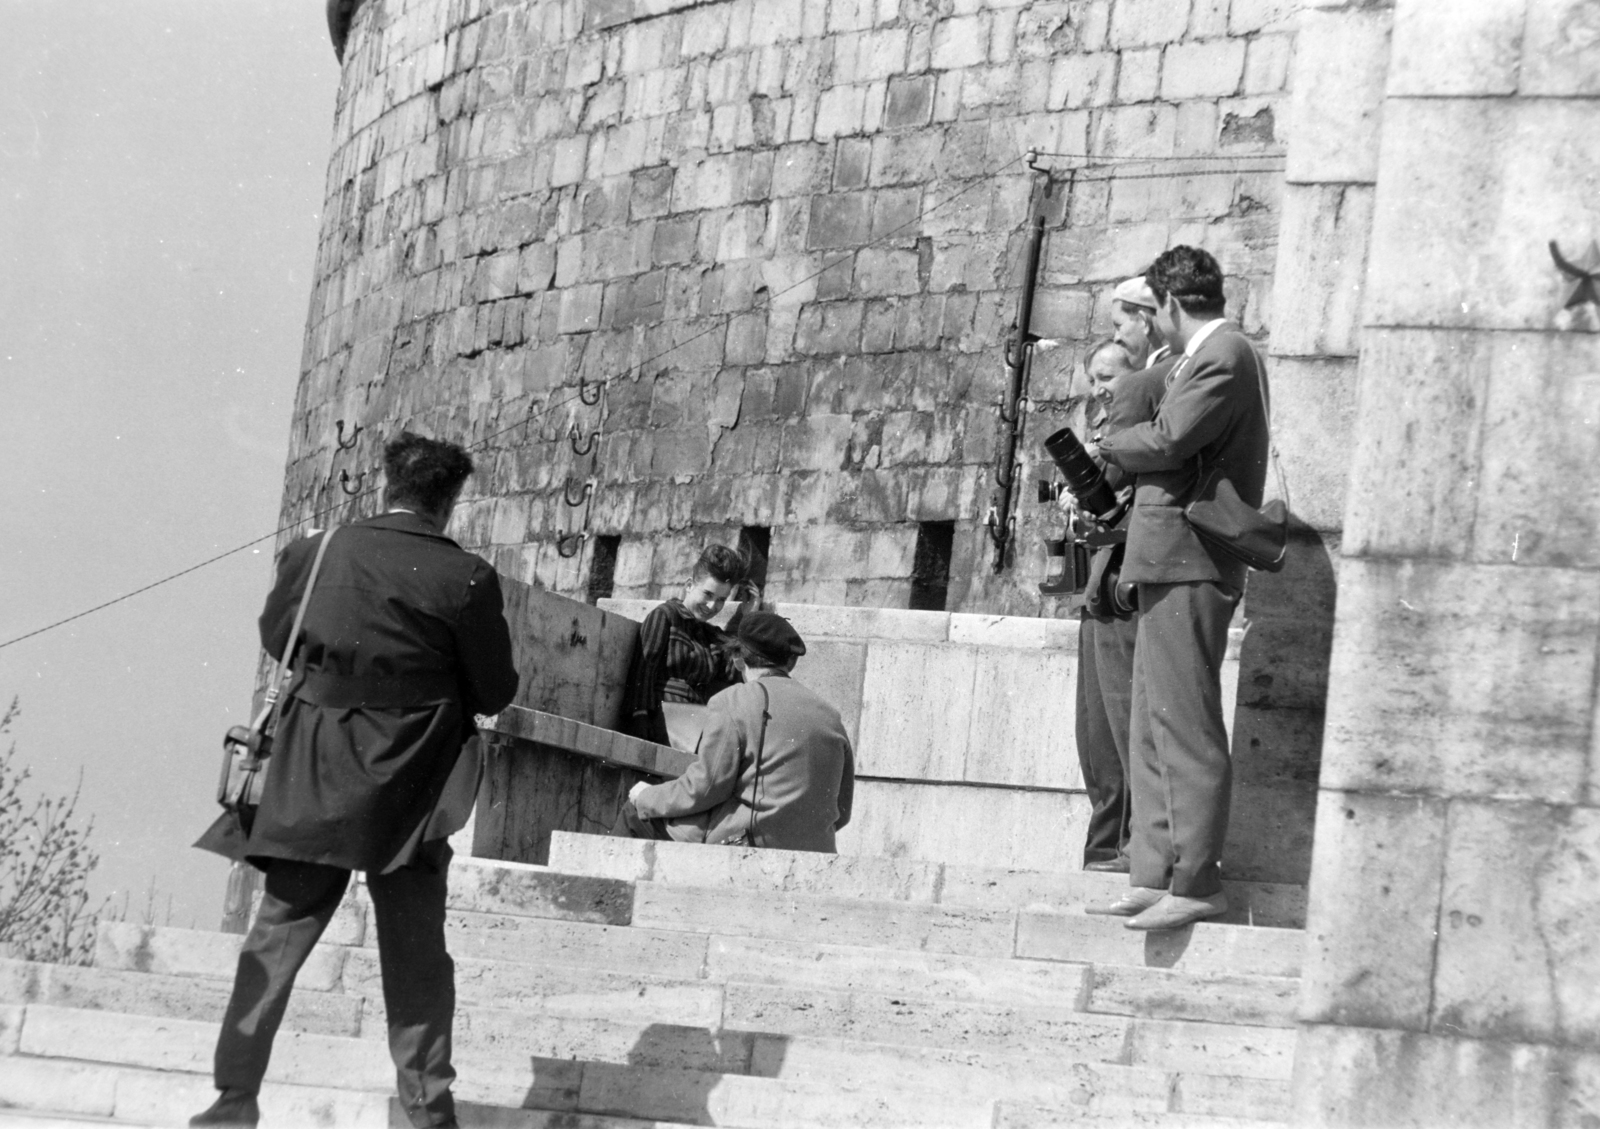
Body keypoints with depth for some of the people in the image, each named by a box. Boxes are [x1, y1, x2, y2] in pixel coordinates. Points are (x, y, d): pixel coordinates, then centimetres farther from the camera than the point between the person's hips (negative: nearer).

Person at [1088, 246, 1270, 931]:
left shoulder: (1223, 354, -10)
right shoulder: (1215, 355, 21)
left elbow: (1168, 441, -18)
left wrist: (1107, 448, 0)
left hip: (1188, 561, -11)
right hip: (1172, 561, 11)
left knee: (1185, 726, -9)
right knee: (1152, 731, 11)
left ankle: (1197, 886, -7)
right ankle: (1154, 877, 14)